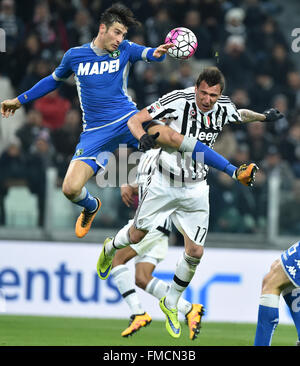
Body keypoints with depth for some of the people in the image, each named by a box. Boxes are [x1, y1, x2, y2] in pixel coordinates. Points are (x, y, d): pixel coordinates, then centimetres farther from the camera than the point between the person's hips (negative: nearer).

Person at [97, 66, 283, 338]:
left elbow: (241, 115, 20)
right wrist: (144, 136, -38)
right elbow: (134, 120, -20)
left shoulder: (224, 109, -7)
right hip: (165, 183, -3)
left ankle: (171, 303, 19)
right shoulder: (177, 101, -22)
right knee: (137, 235, 11)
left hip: (196, 190, 3)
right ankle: (110, 248, 49)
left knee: (195, 252, -4)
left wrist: (263, 117, 13)